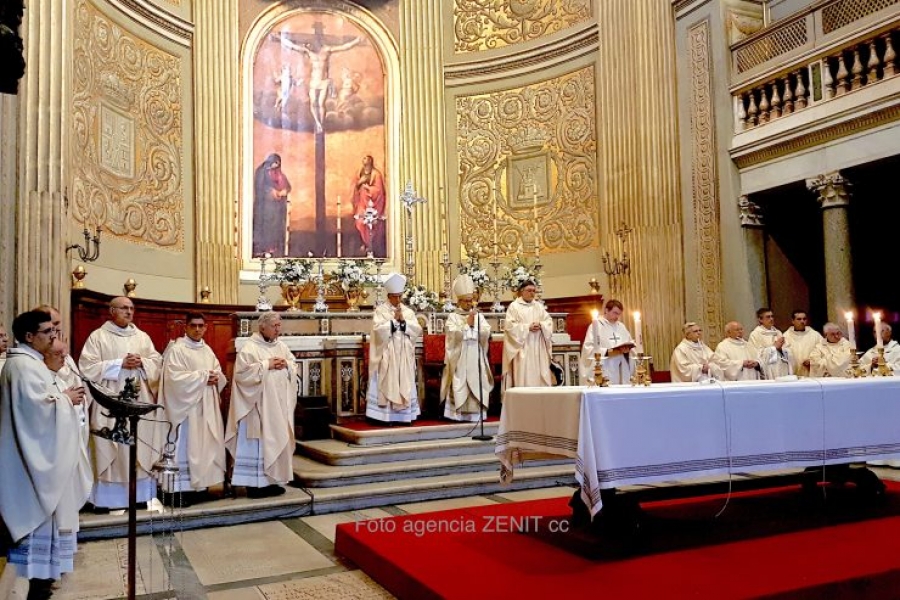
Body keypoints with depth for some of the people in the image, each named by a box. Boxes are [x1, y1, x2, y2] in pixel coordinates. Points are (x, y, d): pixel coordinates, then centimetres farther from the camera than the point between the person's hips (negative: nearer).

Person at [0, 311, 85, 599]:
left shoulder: (28, 361, 14)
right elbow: (37, 406, -26)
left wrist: (63, 396, 7)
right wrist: (65, 398, -13)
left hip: (39, 449, 11)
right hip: (36, 452, -11)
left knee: (41, 510, 17)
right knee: (39, 511, -3)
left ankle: (41, 569, 26)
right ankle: (38, 574, 6)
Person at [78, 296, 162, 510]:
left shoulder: (142, 337, 13)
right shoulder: (97, 336, 1)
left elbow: (157, 362, 10)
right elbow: (88, 367, -8)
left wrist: (142, 362, -11)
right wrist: (120, 364, -15)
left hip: (140, 402, 4)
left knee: (142, 447, 4)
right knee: (109, 448, -3)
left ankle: (141, 494, 11)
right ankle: (107, 497, 4)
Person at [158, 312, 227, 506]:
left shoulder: (207, 350, 15)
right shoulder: (176, 349, -8)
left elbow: (220, 375, 17)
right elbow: (175, 378, -19)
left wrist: (215, 378, -6)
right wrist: (203, 376, -15)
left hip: (206, 407, 7)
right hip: (186, 407, -7)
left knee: (204, 446, 8)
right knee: (185, 448, -6)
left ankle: (198, 484, 15)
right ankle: (179, 489, -2)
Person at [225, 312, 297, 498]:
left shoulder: (282, 346, 12)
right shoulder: (250, 347, -9)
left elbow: (295, 368, 16)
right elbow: (242, 372, -18)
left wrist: (286, 364, -6)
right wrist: (266, 365, -18)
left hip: (280, 404, 7)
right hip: (260, 404, -7)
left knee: (278, 440, 10)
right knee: (260, 442, -5)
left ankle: (273, 480, 20)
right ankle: (256, 483, 1)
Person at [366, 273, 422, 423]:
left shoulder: (408, 311, 11)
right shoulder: (380, 310, -1)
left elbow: (417, 330, 2)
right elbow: (378, 330, -14)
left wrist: (403, 320, -10)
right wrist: (394, 319, -13)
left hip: (404, 355, 4)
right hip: (387, 355, -4)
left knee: (404, 384, 4)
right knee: (387, 383, -4)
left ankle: (404, 415, 9)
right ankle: (385, 415, -2)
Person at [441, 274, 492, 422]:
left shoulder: (479, 316, 12)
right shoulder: (453, 317, 2)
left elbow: (486, 333, 0)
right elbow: (455, 334, -12)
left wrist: (475, 323, -11)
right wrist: (467, 323, -12)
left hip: (476, 357, 3)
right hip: (459, 358, -3)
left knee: (477, 385, 0)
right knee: (459, 386, -6)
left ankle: (476, 413, 4)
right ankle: (459, 414, -5)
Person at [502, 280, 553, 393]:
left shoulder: (539, 306, 15)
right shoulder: (514, 306, 0)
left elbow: (549, 322, 11)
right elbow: (509, 325, -9)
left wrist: (541, 325, -11)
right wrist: (527, 327, -15)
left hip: (538, 347, 5)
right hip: (522, 347, -5)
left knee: (540, 374, 3)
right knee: (523, 376, -7)